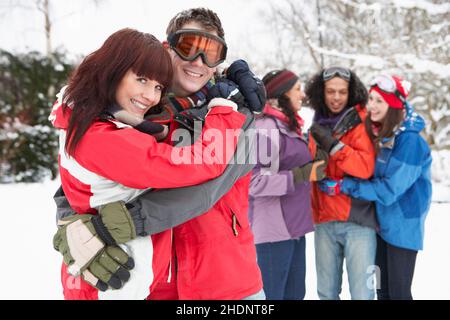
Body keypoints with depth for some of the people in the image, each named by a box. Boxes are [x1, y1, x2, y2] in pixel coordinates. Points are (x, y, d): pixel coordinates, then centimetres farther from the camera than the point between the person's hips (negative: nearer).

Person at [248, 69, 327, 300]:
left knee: (295, 293, 17)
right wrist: (301, 175, -22)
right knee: (272, 294, -1)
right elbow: (253, 181, -25)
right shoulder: (266, 128, -16)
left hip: (294, 227, 9)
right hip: (274, 229, -9)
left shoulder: (288, 125, 13)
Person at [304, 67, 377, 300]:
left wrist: (333, 145, -21)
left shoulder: (362, 123, -3)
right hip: (324, 221, 5)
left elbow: (366, 167, -16)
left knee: (362, 292, -3)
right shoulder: (318, 125, 12)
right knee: (326, 292, 12)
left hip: (357, 220, -5)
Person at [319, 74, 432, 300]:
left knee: (398, 291, 1)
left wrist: (343, 186, -19)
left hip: (403, 226, -7)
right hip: (381, 221, 7)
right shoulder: (377, 133, 2)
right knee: (382, 289, 16)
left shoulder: (410, 141, -21)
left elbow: (390, 189, -23)